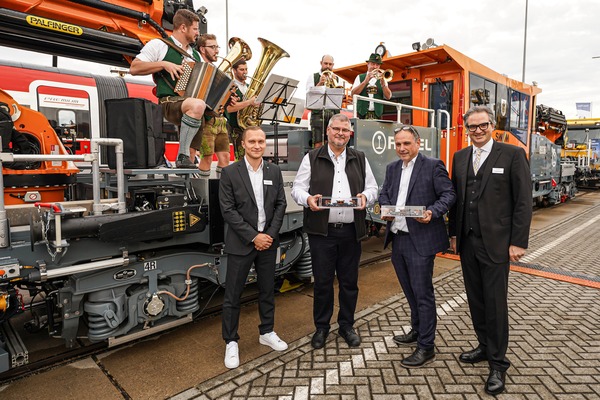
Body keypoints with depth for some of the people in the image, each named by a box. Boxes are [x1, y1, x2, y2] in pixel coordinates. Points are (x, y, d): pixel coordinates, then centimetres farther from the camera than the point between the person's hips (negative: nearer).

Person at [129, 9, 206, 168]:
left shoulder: (195, 55, 25)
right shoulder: (159, 45, 5)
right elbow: (134, 68, -2)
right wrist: (164, 64, -13)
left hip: (189, 108, 8)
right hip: (170, 103, -8)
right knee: (197, 105, -35)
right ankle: (182, 156, -29)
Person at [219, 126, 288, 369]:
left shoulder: (274, 171, 5)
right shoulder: (230, 172, -7)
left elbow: (280, 204, 5)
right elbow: (228, 210, -10)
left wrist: (271, 235, -7)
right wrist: (253, 237, -14)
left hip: (268, 241, 4)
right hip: (240, 244, -3)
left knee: (267, 290, 16)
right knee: (233, 295, 5)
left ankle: (266, 333, 35)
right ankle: (231, 342, 22)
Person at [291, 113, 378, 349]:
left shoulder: (359, 159, 12)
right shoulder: (312, 158, 4)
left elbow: (372, 187, 14)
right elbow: (297, 188, 3)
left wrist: (365, 196, -9)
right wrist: (308, 199, -18)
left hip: (351, 232, 3)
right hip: (322, 231, -2)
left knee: (349, 281, 12)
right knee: (322, 281, 6)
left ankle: (346, 326, 30)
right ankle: (321, 327, 26)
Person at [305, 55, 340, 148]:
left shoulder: (336, 79, 20)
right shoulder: (313, 77, 13)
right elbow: (308, 96, 0)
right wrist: (320, 83, -9)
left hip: (334, 114, 3)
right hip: (318, 113, -2)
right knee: (318, 144, -11)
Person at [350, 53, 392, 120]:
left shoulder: (381, 79, 14)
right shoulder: (360, 77, 12)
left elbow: (388, 97, 2)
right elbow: (353, 94, -4)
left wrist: (383, 83, -13)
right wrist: (365, 81, -12)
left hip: (377, 114, 1)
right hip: (362, 114, -1)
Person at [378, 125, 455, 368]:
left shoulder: (433, 166, -5)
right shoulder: (392, 168, 14)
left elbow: (449, 194, -8)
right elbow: (384, 193, 18)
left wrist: (433, 212, -24)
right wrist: (385, 208, -3)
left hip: (420, 240, -7)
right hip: (397, 239, 7)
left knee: (422, 293, 0)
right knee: (409, 290, 20)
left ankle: (426, 347, 12)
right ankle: (417, 330, 39)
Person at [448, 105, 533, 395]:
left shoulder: (512, 154, -5)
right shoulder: (460, 157, 10)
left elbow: (524, 201, -7)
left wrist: (518, 242, -10)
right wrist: (453, 233, 12)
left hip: (495, 243, -5)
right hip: (467, 241, 5)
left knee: (495, 303, 2)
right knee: (476, 299, 14)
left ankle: (498, 363, 17)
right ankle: (485, 346, 33)